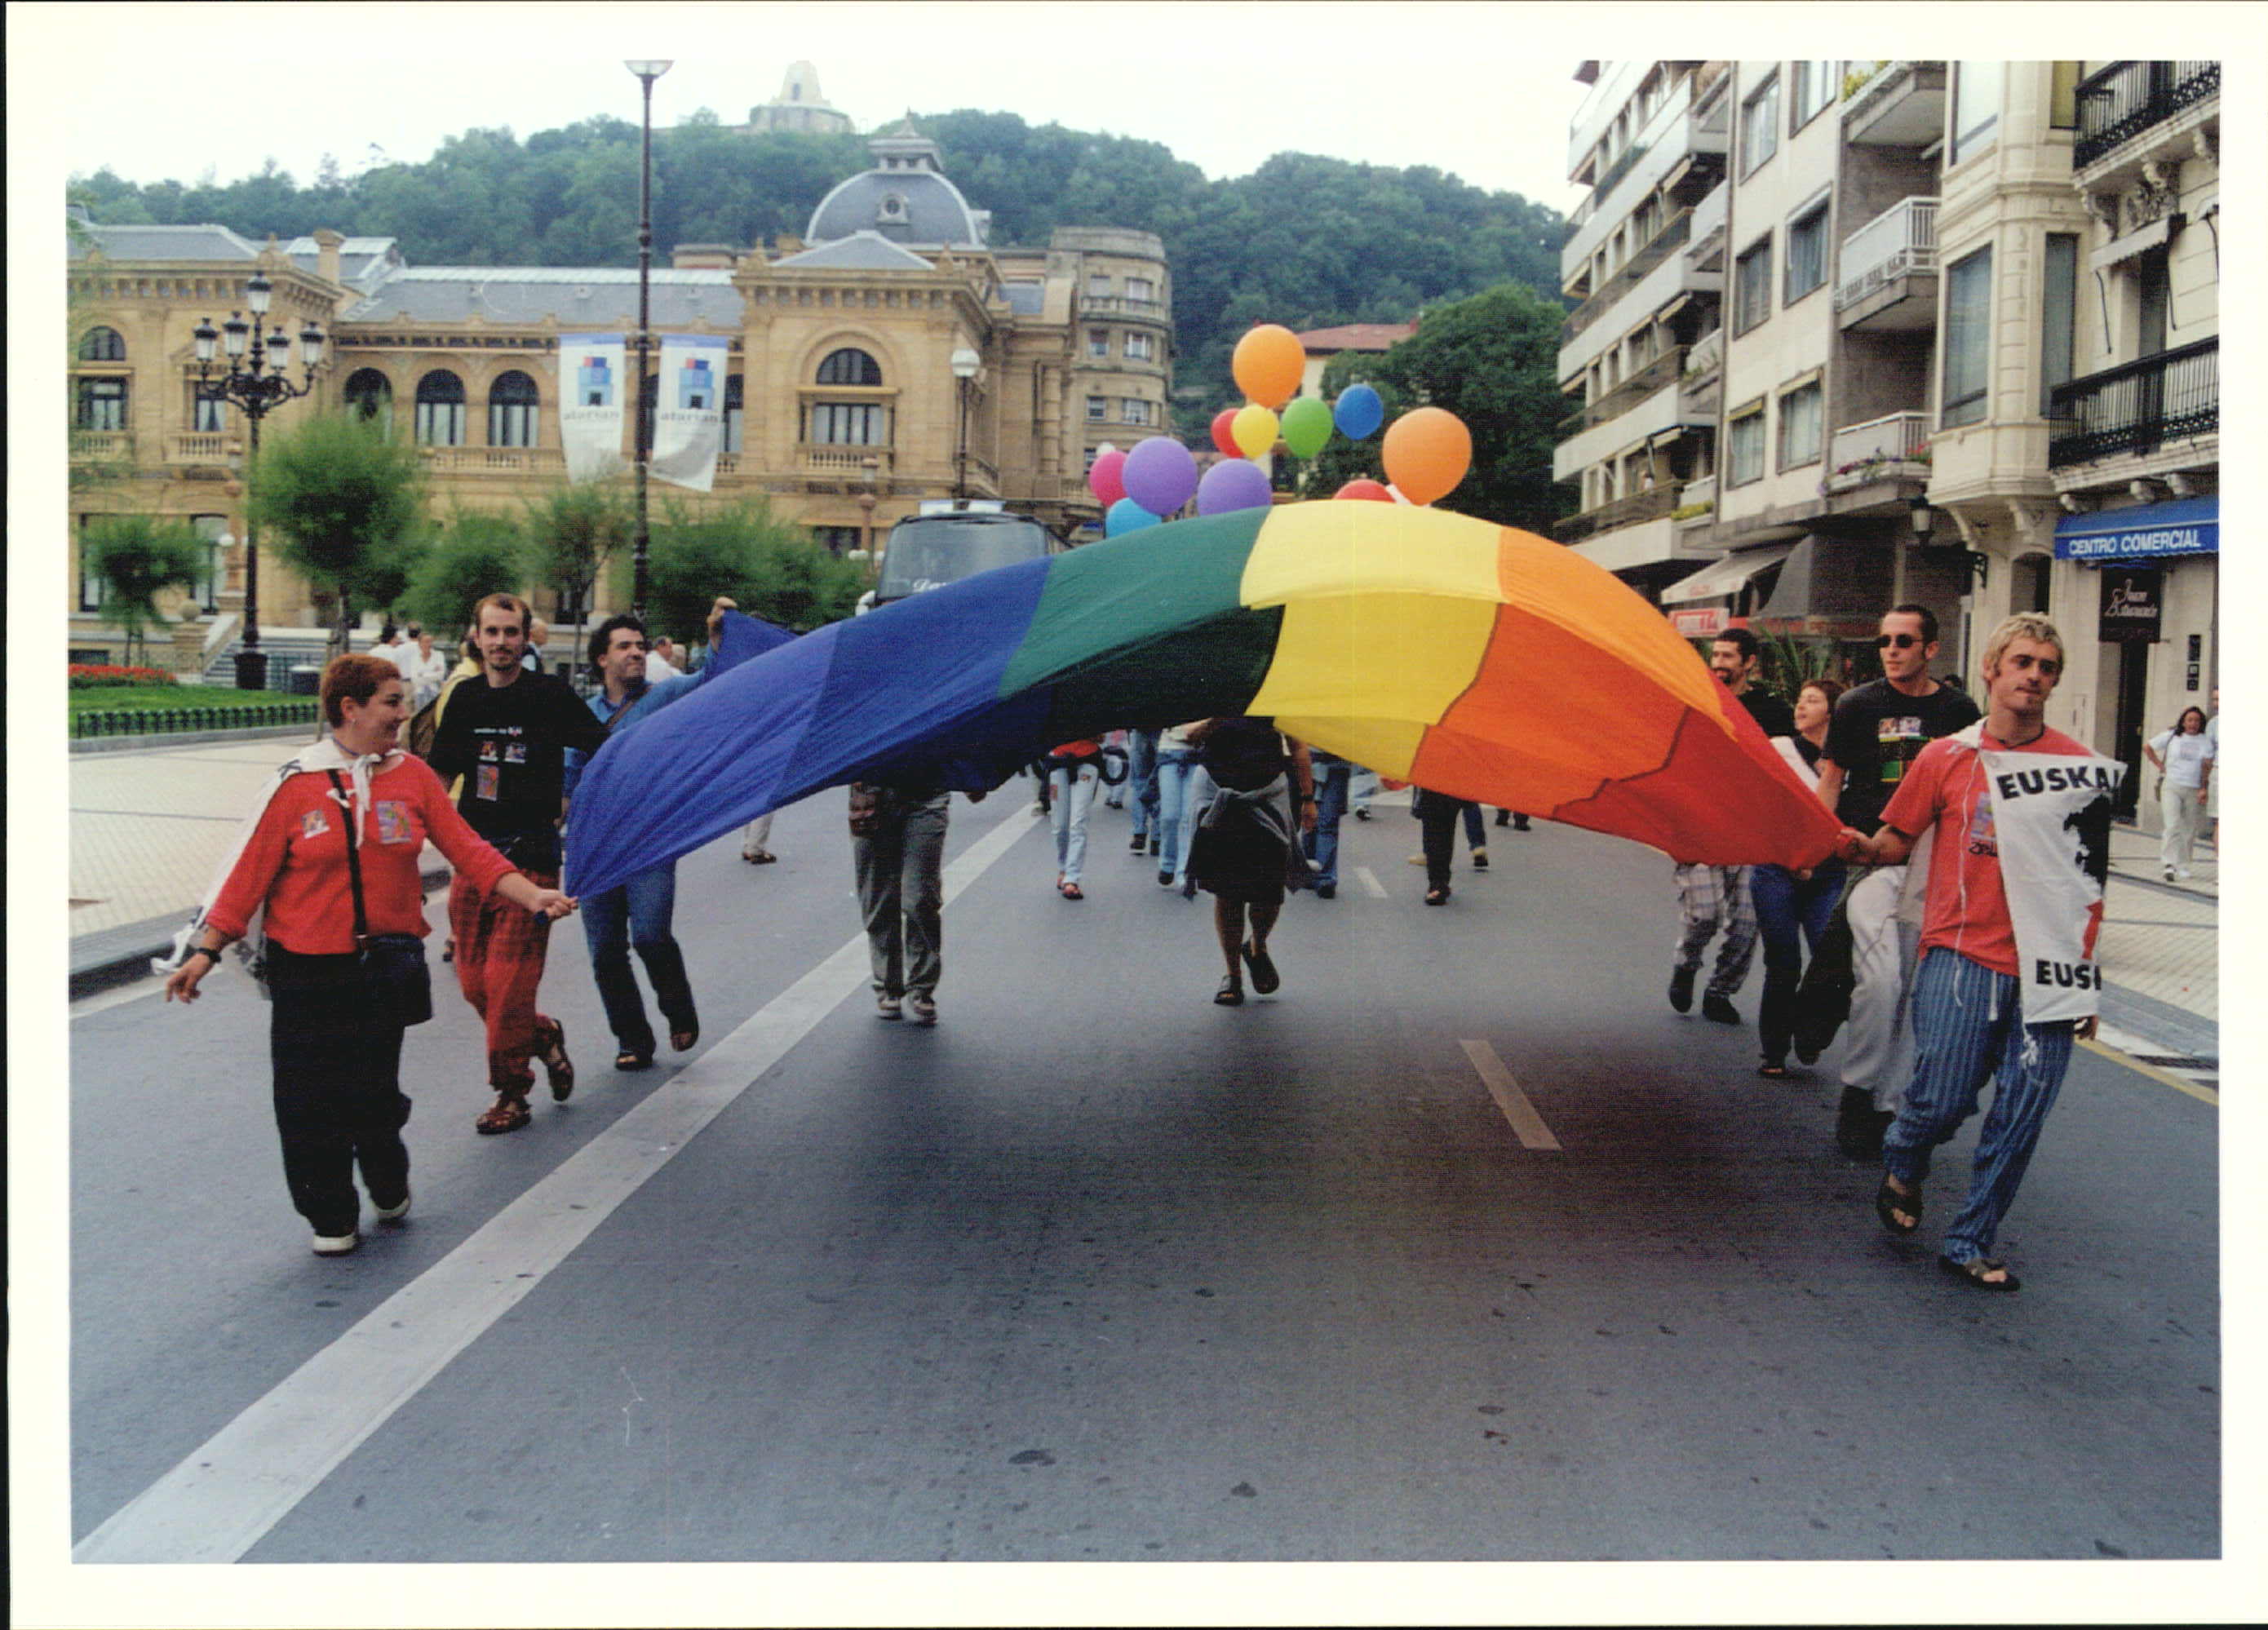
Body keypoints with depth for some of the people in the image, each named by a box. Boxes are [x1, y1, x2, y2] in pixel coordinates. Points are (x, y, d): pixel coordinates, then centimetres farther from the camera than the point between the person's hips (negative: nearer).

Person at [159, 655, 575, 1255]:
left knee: (375, 1093, 5)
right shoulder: (298, 784, -7)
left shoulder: (413, 776, 0)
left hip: (386, 963, 1)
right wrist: (205, 950, -5)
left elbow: (467, 849, 0)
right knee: (310, 1100, 3)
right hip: (307, 971, -1)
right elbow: (250, 870, -4)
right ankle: (330, 1218, 23)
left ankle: (389, 1190, 35)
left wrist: (531, 894, -11)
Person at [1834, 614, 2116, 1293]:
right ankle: (1902, 1167, 27)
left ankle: (1969, 1244, 17)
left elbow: (2090, 880, 12)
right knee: (1942, 1099, -7)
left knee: (2021, 1116, 1)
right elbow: (1895, 843, 7)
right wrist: (1862, 849, -16)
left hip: (2043, 968, 2)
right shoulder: (1945, 758, 4)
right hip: (1961, 955, -2)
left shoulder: (2082, 769, 7)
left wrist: (2085, 971, 9)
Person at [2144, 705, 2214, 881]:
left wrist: (2204, 789, -12)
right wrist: (2159, 765, 9)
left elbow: (2207, 766, -1)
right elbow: (2147, 746, 18)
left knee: (2190, 830, 4)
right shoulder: (2171, 736, 7)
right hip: (2171, 786, -2)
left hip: (2193, 790, 2)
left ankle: (2183, 866, 15)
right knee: (2173, 825, -15)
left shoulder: (2206, 741, 7)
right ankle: (2170, 864, -21)